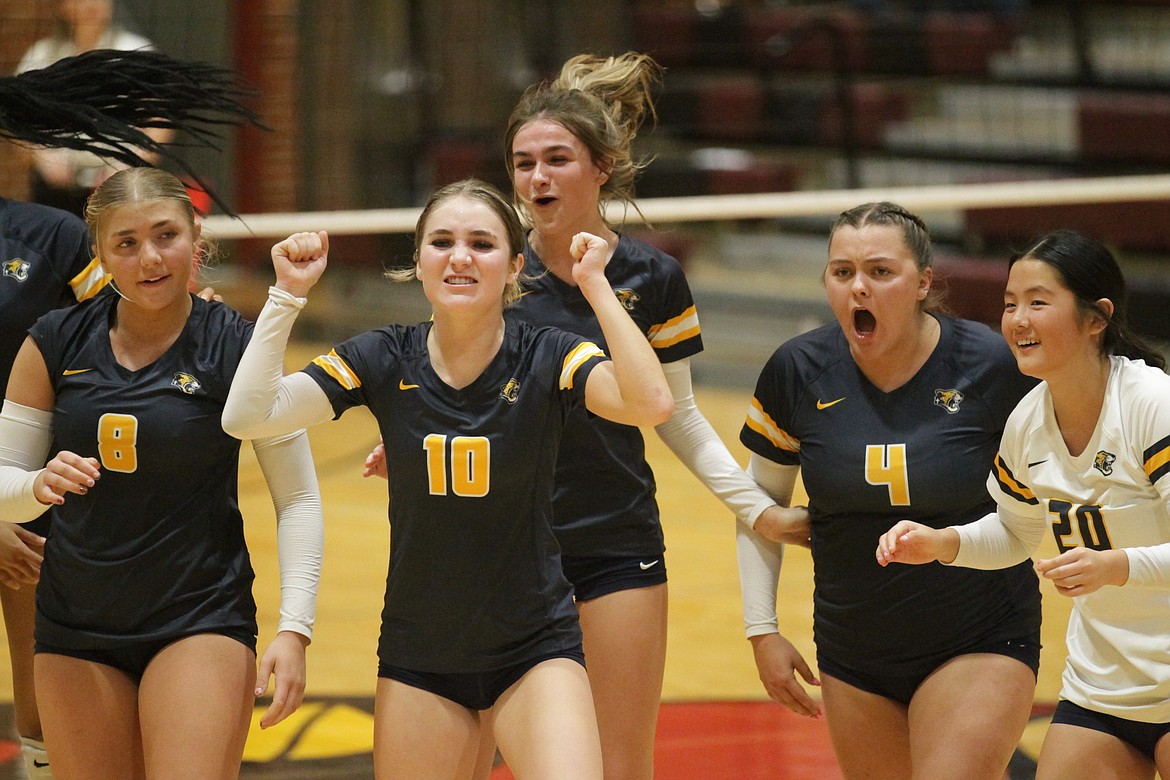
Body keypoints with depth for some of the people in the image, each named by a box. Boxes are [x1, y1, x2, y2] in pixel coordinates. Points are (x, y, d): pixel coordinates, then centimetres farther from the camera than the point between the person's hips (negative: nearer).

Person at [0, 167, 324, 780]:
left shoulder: (237, 349, -6)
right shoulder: (55, 345, 0)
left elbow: (298, 498, -3)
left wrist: (293, 629, -14)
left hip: (201, 620, -3)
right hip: (75, 629, 3)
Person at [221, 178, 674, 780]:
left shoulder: (547, 359, -10)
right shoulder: (384, 360, -4)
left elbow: (650, 403, -29)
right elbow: (248, 415, -14)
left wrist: (596, 286, -30)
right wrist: (287, 294, -18)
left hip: (535, 651, -2)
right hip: (418, 657, 2)